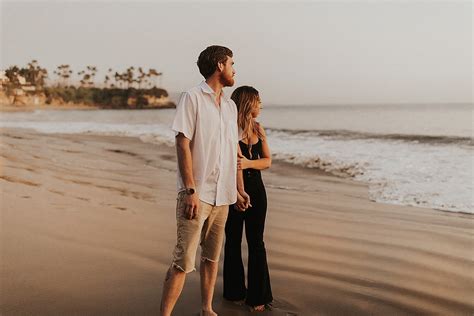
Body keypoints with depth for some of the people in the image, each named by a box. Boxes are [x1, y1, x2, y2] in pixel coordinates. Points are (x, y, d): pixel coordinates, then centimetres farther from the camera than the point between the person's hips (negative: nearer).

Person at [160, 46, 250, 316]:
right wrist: (190, 191, -18)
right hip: (197, 194, -7)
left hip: (222, 195, 7)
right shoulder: (193, 98, -5)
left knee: (212, 257, 15)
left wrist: (239, 189, 17)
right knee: (184, 261, -7)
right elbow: (183, 145, -12)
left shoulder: (230, 105, 15)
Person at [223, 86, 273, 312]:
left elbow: (267, 161, 4)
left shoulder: (258, 129, 9)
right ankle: (235, 292, 24)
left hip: (256, 189, 5)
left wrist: (248, 163, -15)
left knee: (256, 242, 6)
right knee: (233, 242, 9)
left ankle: (258, 295, 14)